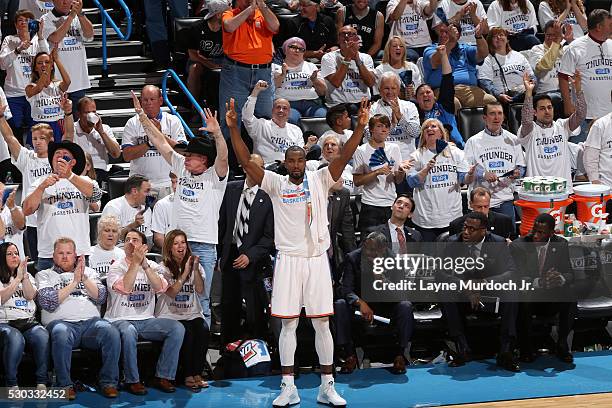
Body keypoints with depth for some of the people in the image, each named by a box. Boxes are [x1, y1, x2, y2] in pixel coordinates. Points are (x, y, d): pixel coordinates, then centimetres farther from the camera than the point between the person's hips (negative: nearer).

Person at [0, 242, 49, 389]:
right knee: (15, 338, -38)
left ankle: (42, 382, -29)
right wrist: (18, 278, -6)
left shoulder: (27, 276, 25)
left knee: (42, 335, -32)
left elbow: (30, 296, 6)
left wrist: (25, 276, -7)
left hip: (28, 321, 3)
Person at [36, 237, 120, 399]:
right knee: (61, 334, -39)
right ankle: (65, 385, -27)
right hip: (62, 322, -2)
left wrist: (84, 278, -5)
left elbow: (100, 297, 9)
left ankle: (108, 382, -19)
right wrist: (74, 283, -3)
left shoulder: (88, 272, 26)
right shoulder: (44, 275, 19)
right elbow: (48, 302, -1)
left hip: (91, 321, 2)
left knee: (111, 332, -30)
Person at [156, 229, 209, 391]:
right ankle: (187, 375, -23)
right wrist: (185, 272, -14)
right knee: (186, 331, -32)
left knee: (203, 329, -28)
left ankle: (197, 373, -21)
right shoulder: (163, 268, 4)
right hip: (169, 315, -3)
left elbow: (200, 290, 0)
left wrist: (195, 269, -12)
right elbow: (171, 293, -10)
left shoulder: (194, 264, 14)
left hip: (192, 313, 3)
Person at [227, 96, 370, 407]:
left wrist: (360, 126, -20)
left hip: (317, 259, 0)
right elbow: (245, 160, -6)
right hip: (288, 259, 0)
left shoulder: (319, 180, 4)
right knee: (288, 324, 2)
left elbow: (345, 157, -7)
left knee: (322, 324, 4)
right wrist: (233, 128, -18)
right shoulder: (276, 184, 3)